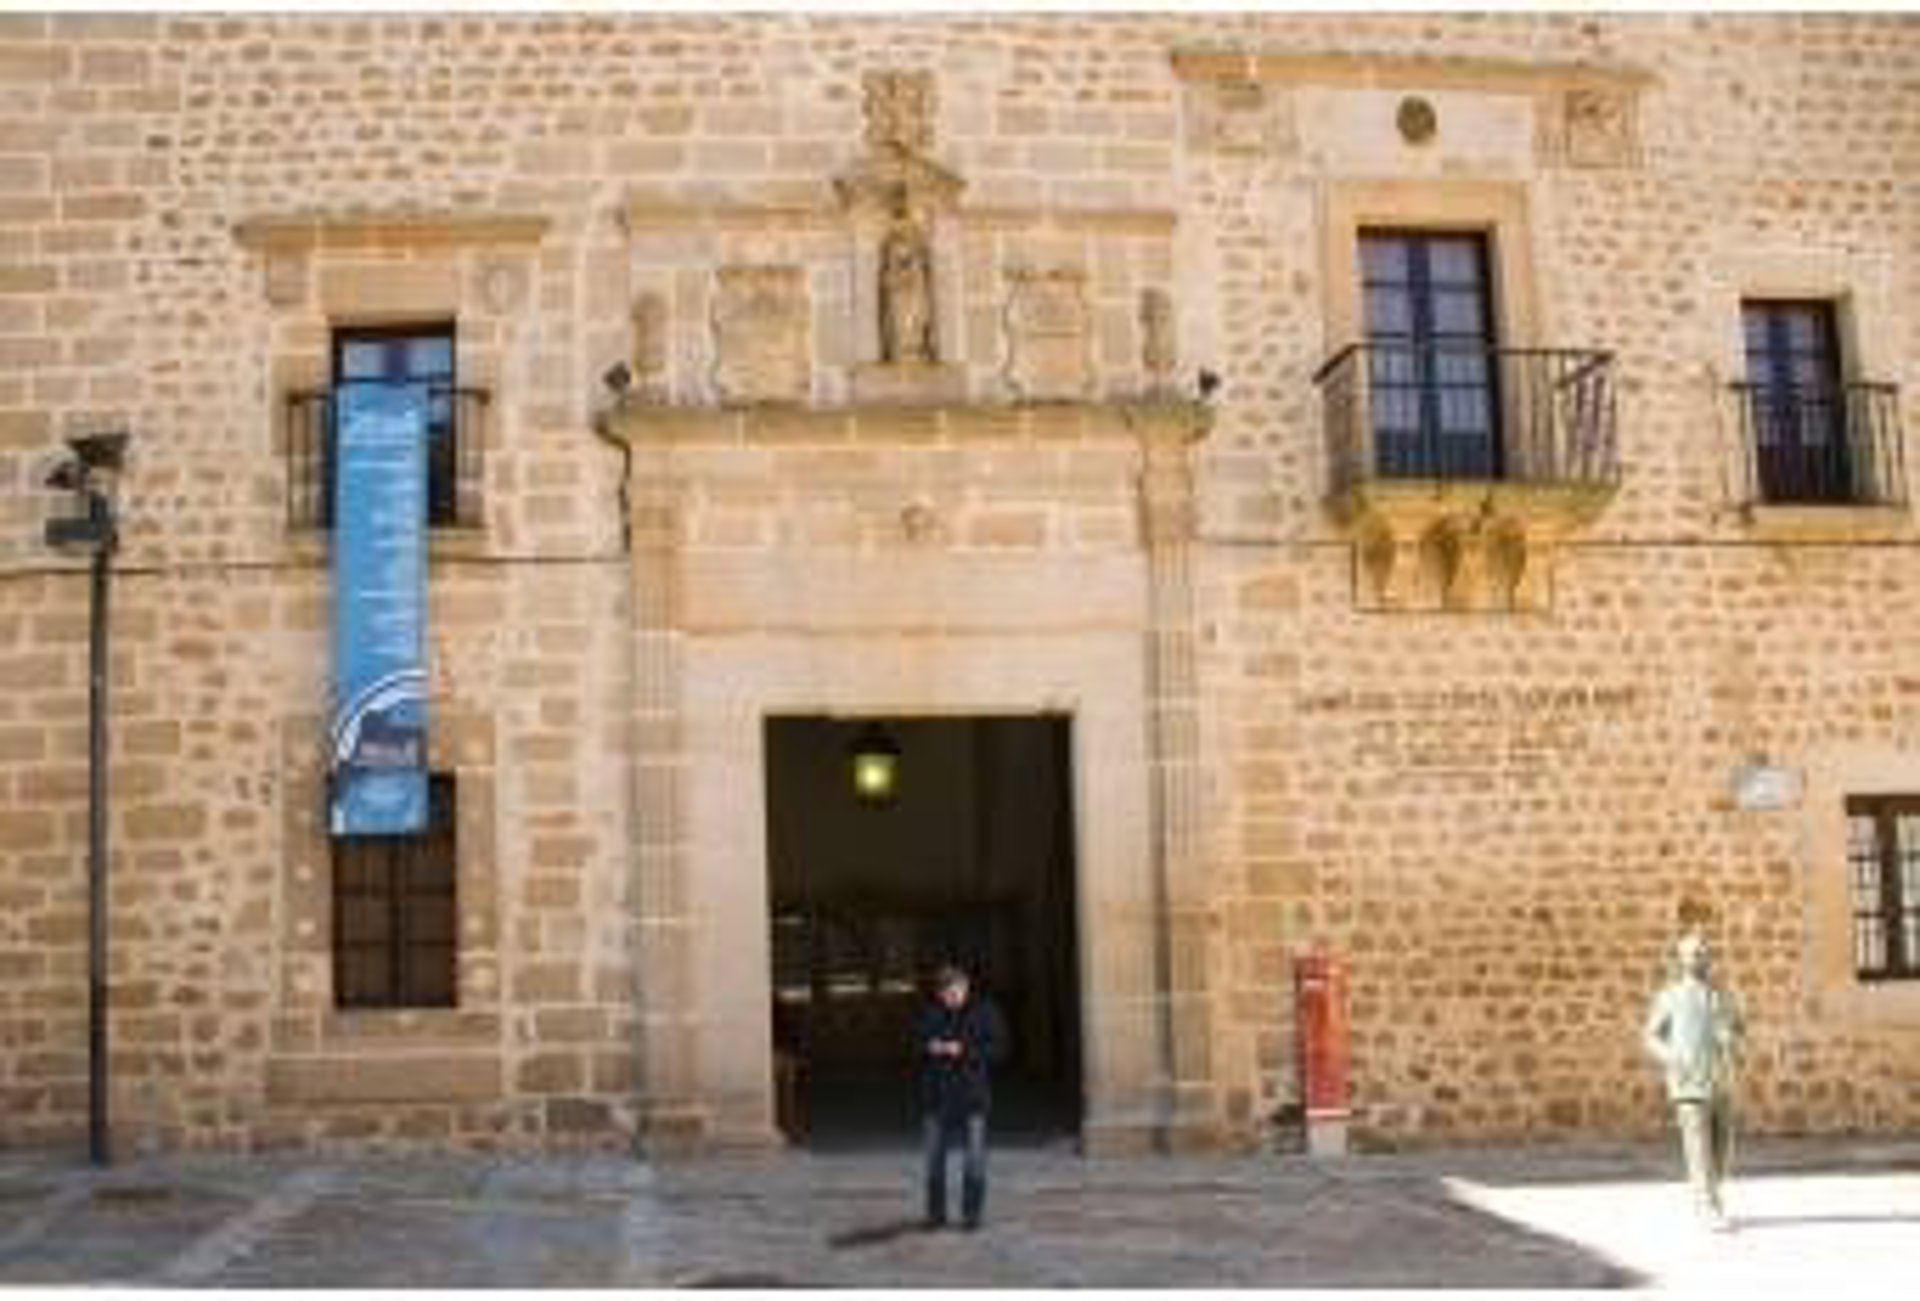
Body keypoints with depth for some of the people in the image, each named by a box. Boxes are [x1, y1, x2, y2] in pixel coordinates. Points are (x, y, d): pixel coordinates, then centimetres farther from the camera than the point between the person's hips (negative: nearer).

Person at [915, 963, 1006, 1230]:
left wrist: (964, 1051, -17)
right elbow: (916, 1040, 10)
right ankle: (936, 1212, 19)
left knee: (975, 1157, -2)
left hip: (972, 1092, -2)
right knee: (934, 1157, 7)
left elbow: (997, 1046, -5)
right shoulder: (929, 1013, 3)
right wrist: (929, 1048, -12)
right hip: (936, 1094, 2)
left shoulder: (984, 1011, -2)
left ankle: (972, 1213, 9)